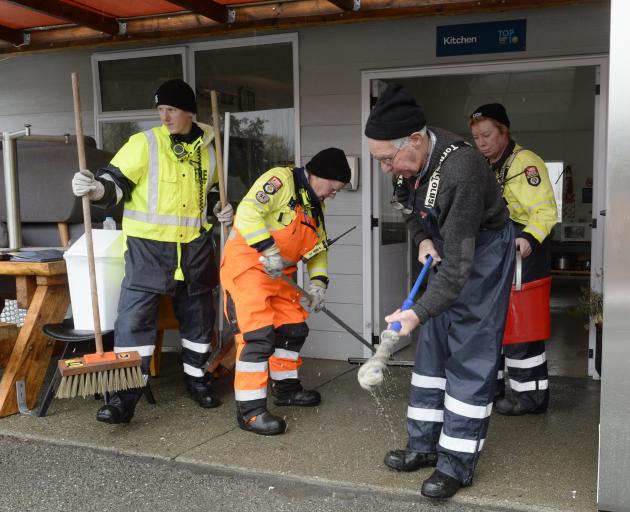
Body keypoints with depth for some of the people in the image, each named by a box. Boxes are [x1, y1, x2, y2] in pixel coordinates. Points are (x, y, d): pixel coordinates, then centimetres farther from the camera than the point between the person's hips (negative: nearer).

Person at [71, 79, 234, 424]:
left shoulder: (208, 148, 7)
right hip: (148, 245, -4)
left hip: (195, 246, 4)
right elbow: (115, 182, -12)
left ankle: (196, 378, 35)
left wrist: (221, 209, 4)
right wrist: (96, 188, -33)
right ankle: (125, 396, -2)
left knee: (198, 315, 15)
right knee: (135, 317, -11)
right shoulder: (143, 144, -7)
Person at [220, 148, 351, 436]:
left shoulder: (315, 206, 14)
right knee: (259, 335, -16)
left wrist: (318, 282, 4)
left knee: (294, 328, 14)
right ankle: (250, 410, -11)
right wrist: (269, 250, -28)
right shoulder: (281, 180, -14)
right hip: (246, 264, -10)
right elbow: (248, 213, -25)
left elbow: (319, 248, 19)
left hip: (277, 274, 10)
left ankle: (286, 388, 33)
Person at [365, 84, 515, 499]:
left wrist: (419, 312, -37)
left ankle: (457, 464, 6)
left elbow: (458, 263, -34)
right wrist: (423, 240, -4)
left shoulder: (460, 171, -35)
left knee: (470, 356, -5)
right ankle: (425, 445, 22)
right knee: (433, 347, 11)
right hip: (445, 251, 8)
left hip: (482, 256, -8)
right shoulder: (414, 159, -10)